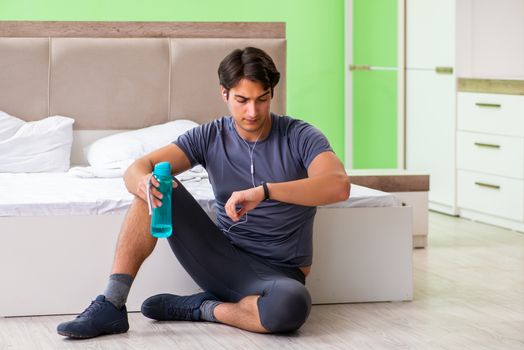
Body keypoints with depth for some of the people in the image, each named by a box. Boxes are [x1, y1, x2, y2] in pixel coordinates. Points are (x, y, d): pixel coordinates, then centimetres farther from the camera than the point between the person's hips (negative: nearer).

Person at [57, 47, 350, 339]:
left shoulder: (299, 137, -8)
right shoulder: (210, 137, 1)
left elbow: (339, 186, -27)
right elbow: (137, 169, -7)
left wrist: (265, 191, -38)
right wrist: (144, 182, -33)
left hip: (277, 273, -3)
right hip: (224, 260, 3)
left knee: (293, 304, -41)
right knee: (156, 190, -15)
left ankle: (203, 309, -12)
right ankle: (111, 305, -20)